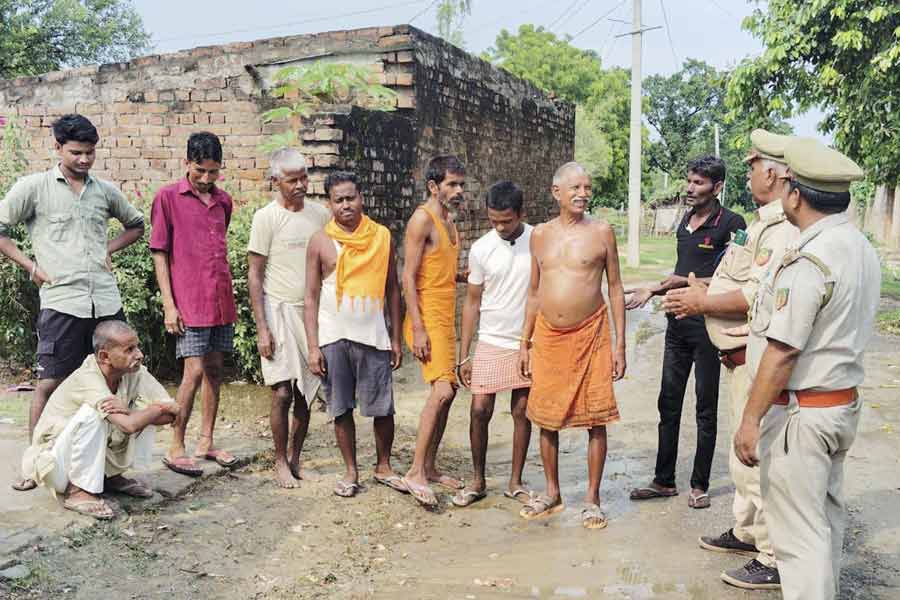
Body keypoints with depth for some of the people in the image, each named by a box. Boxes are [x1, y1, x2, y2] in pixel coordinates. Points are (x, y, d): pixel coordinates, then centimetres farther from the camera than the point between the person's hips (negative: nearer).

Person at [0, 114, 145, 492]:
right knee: (50, 383, 0)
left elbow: (136, 225, 26)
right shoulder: (34, 187, 2)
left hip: (107, 301, 4)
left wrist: (108, 250, 12)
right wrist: (31, 266, -3)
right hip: (61, 301, -4)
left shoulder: (105, 190, 12)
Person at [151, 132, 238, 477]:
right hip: (189, 302, -5)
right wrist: (169, 304, -10)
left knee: (216, 369, 9)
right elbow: (159, 254, -4)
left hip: (222, 300, 6)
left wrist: (227, 293, 16)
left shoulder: (223, 201, 12)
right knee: (194, 371, -8)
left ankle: (206, 442, 21)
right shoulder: (168, 197, -3)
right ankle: (175, 449, 5)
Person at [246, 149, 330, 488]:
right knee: (282, 393, -5)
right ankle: (280, 462, 13)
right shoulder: (267, 218, -5)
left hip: (314, 312, 4)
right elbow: (254, 276, -5)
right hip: (280, 311, -4)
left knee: (305, 394, 9)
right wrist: (262, 329, -11)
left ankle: (296, 460, 23)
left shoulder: (321, 214, 7)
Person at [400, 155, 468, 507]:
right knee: (442, 390, -18)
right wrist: (418, 329, -21)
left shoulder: (449, 220, 17)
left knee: (447, 391, 10)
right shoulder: (423, 218, -10)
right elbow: (409, 276, -16)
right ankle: (415, 472, -9)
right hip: (427, 318, -9)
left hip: (446, 318, 9)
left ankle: (429, 468, 21)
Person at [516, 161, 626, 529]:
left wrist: (620, 344, -4)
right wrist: (524, 343, 11)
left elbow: (615, 288, 1)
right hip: (547, 336, 3)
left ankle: (592, 498, 16)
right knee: (546, 419, 9)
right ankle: (552, 494, 26)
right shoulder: (540, 235, 8)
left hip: (591, 335, -3)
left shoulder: (601, 232, 0)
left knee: (595, 420, 2)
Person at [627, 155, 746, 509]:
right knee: (668, 403, 11)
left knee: (706, 407, 5)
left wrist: (692, 282, -16)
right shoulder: (685, 222, 12)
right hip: (678, 322, 7)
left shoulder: (731, 224, -9)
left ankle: (700, 485, 18)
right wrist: (652, 290, 15)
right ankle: (664, 480, 21)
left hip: (708, 325, -7)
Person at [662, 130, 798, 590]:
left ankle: (774, 560, 10)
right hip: (744, 356, 11)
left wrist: (703, 301, -17)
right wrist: (703, 291, 13)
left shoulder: (784, 229, -19)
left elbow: (758, 296, -28)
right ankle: (746, 532, 38)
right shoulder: (763, 223, 15)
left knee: (755, 457, -3)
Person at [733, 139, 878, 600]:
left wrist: (750, 420, -18)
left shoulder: (807, 260, -22)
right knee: (826, 518, 22)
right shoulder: (862, 248, 7)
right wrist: (752, 342, 22)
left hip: (800, 411, -10)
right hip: (843, 402, 10)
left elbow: (782, 353, -24)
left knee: (799, 535, 0)